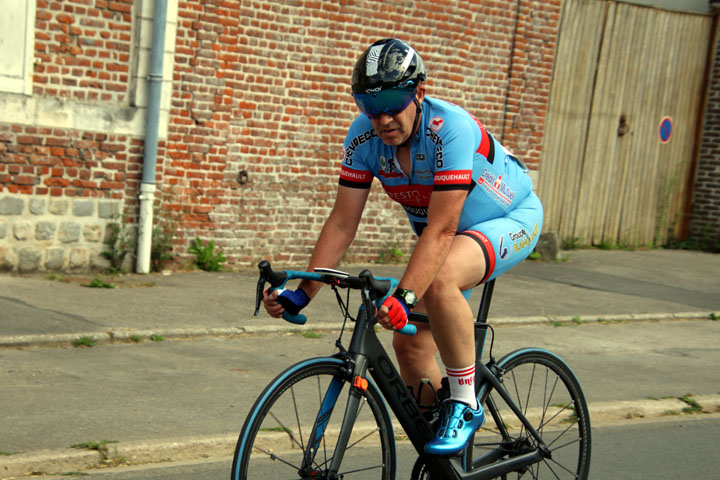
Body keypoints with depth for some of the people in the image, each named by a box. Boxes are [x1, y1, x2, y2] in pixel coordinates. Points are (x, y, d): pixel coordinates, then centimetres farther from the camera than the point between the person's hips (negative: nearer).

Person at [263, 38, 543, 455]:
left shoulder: (451, 129, -34)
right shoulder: (364, 136, -17)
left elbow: (441, 230, -39)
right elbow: (343, 223, -14)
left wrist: (404, 296, -50)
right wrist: (302, 293, -22)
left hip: (511, 220, -7)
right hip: (445, 233, 7)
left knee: (439, 280, -37)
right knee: (411, 342, 0)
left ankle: (465, 404, -19)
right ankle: (440, 462, 20)